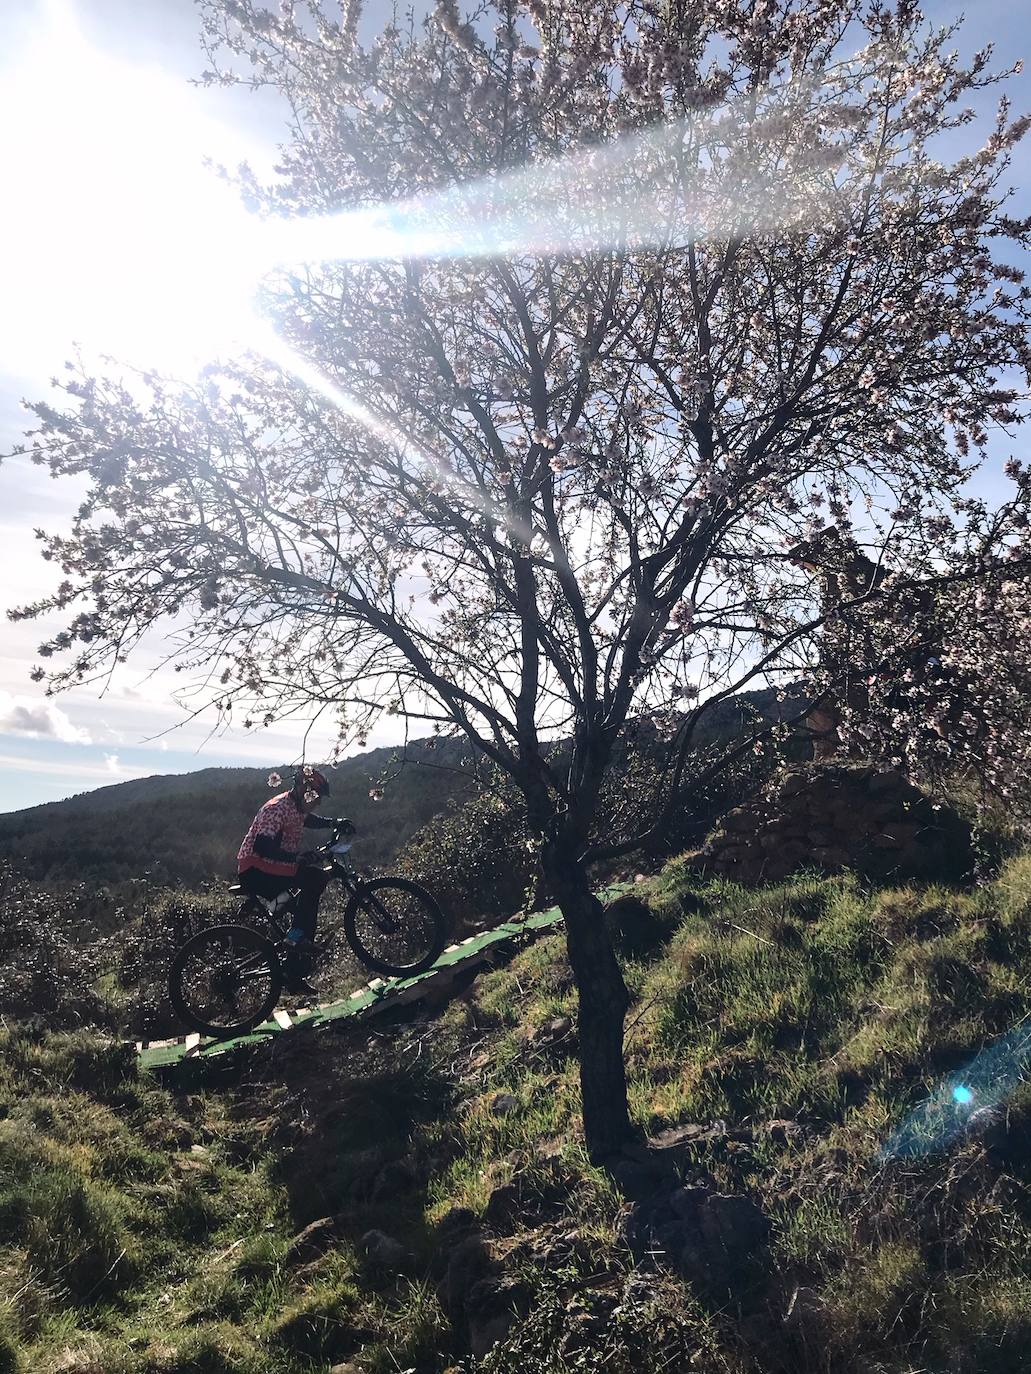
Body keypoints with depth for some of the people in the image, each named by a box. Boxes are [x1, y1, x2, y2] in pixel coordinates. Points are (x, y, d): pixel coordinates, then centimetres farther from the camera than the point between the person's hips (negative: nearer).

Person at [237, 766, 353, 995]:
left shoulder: (298, 807, 6)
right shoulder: (277, 809, -23)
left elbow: (308, 820, 31)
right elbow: (262, 847, -36)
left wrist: (335, 823, 16)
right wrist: (298, 858, -43)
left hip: (274, 869, 10)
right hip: (255, 872, -10)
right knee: (315, 878, -24)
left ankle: (293, 979, 13)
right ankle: (297, 935, -13)